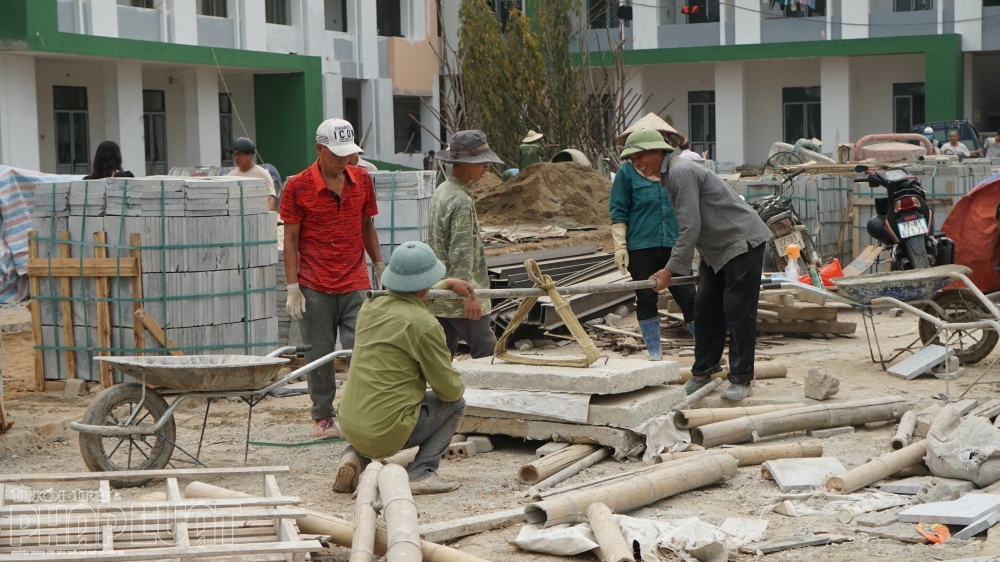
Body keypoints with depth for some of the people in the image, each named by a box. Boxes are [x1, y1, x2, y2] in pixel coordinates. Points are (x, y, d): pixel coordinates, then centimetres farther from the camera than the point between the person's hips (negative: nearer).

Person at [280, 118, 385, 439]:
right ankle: (322, 417, 18)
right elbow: (291, 238, -2)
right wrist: (293, 287, -6)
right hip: (315, 287, -2)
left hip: (355, 283, 2)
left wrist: (379, 267, 14)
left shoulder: (362, 180, 7)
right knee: (319, 355, 5)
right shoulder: (298, 187, -4)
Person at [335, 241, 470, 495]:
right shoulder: (424, 325, -16)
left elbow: (409, 296, 33)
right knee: (455, 404, 14)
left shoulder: (370, 307, 7)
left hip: (349, 426, 7)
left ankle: (355, 456, 12)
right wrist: (460, 385, 16)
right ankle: (420, 473, 2)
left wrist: (448, 283, 46)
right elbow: (449, 389, -8)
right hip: (387, 433, -7)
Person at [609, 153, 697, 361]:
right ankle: (655, 355, 14)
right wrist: (620, 246, -9)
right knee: (646, 299, 4)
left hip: (674, 244, 1)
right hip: (641, 246, -1)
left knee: (687, 296, -1)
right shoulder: (627, 172, 0)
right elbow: (618, 211, -1)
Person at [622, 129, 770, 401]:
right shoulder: (668, 176, 11)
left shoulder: (681, 173, -22)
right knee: (706, 308, 11)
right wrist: (701, 265, 20)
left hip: (743, 242, -10)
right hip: (716, 249, 10)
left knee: (738, 312, -8)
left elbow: (690, 227, -25)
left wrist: (670, 269, -22)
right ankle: (703, 372, 20)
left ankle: (741, 380, -3)